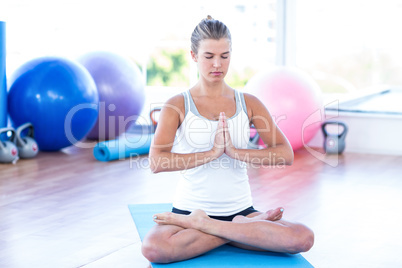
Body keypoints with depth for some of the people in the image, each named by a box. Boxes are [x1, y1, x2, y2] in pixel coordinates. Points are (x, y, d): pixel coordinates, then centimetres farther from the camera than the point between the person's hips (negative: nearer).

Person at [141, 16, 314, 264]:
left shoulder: (248, 103, 6)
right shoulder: (178, 105, -1)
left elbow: (286, 154, -4)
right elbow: (156, 162, -15)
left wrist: (235, 151, -17)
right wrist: (212, 153, -20)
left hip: (239, 208, 2)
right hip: (190, 207, -2)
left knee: (303, 239, -25)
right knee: (153, 248, -36)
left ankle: (202, 225, -14)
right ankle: (246, 228, -15)